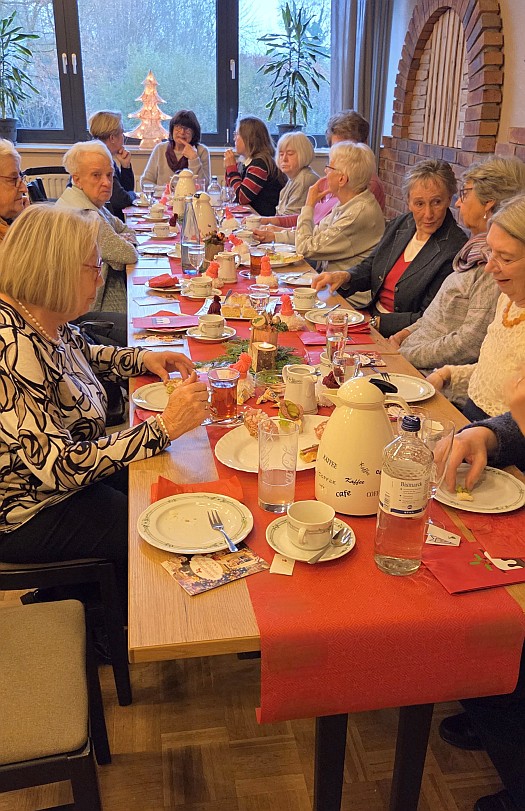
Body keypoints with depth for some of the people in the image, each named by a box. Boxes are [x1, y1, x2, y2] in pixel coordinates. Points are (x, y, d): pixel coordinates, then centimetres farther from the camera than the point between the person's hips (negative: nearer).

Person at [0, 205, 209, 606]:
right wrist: (164, 426, -33)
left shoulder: (46, 319, -3)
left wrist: (142, 358, 3)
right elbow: (60, 468, -34)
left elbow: (83, 355, 20)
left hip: (63, 475, 9)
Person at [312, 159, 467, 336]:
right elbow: (369, 266, 15)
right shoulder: (400, 225, 7)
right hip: (372, 317, 7)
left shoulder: (456, 249, -16)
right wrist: (344, 276, -8)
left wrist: (374, 322, -21)